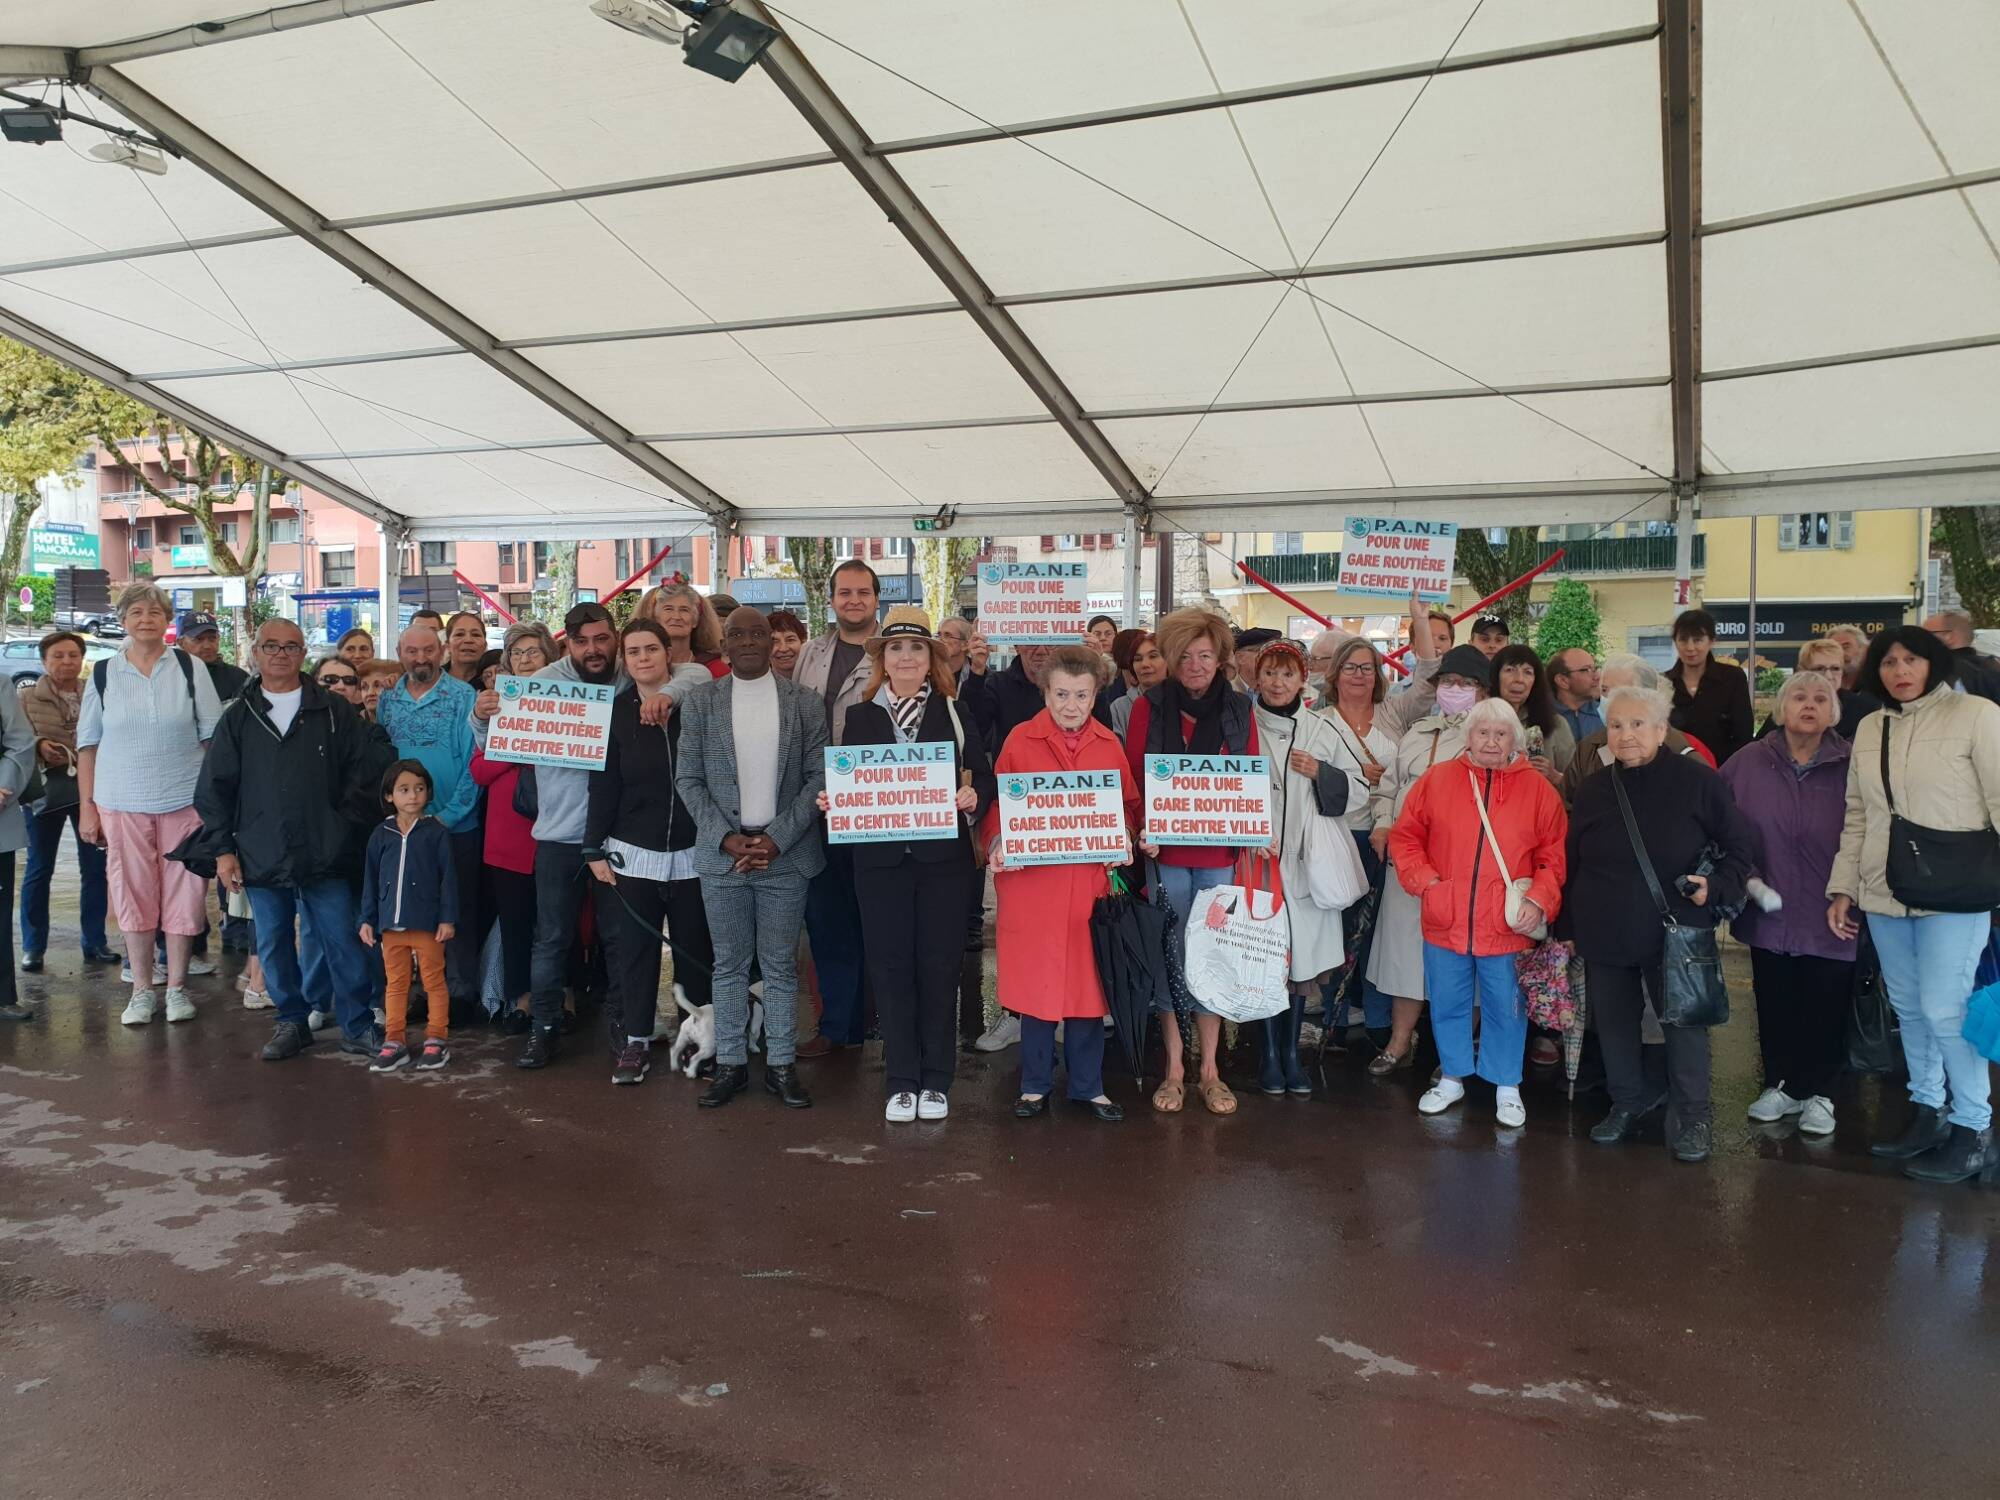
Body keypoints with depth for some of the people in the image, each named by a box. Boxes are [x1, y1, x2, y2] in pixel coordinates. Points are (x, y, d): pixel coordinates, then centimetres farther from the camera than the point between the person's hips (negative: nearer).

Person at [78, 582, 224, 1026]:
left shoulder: (190, 669, 2)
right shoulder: (103, 674, 5)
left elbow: (214, 737, 3)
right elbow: (87, 744, 7)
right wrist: (86, 806, 2)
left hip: (185, 800, -1)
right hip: (121, 803, 1)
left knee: (182, 891, 3)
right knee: (132, 892, 5)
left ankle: (177, 986, 15)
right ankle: (142, 989, 16)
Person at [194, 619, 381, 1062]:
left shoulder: (334, 713, 4)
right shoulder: (237, 718, 8)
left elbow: (360, 776, 5)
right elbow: (214, 789, 8)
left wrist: (342, 827, -3)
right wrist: (222, 849, 2)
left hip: (324, 857, -2)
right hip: (261, 858, 2)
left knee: (342, 942, -1)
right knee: (273, 945, 10)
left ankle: (357, 1026, 10)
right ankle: (292, 1022, 24)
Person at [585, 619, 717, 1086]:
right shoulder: (615, 711, 5)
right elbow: (604, 785, 4)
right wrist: (595, 848, 1)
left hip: (692, 850, -1)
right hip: (632, 850, 1)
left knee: (695, 948, 6)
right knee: (634, 948, 4)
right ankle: (635, 1041, 15)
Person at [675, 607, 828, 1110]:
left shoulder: (806, 701, 2)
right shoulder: (700, 701, 4)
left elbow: (819, 777, 0)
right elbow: (688, 779, 3)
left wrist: (777, 838, -10)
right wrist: (728, 838, -9)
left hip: (786, 855, 0)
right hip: (721, 856, 1)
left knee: (780, 965, 6)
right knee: (729, 965, 8)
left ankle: (780, 1064, 16)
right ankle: (730, 1064, 18)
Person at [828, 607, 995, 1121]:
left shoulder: (953, 712, 4)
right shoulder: (860, 717, 8)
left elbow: (983, 775, 2)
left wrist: (973, 798, -18)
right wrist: (830, 801, -11)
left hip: (943, 856, -1)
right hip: (880, 857, 1)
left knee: (939, 966, 4)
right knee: (890, 966, 4)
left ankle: (936, 1081, 16)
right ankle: (901, 1081, 15)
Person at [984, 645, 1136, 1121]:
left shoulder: (1109, 745, 6)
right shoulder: (1020, 740, -1)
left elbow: (1129, 806, 13)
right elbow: (997, 804, 1)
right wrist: (997, 845, -15)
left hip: (1090, 881, 2)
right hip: (1031, 879, -2)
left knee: (1088, 981, 7)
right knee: (1035, 981, 5)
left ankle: (1088, 1086, 21)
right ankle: (1036, 1085, 19)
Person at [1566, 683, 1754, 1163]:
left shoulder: (1698, 781, -7)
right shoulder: (1594, 790, 5)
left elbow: (1739, 847, 0)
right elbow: (1572, 865, 14)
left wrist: (1716, 887, -17)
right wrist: (1571, 927, 13)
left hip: (1676, 935, -4)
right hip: (1604, 936, 4)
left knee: (1685, 1023, 3)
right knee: (1614, 1024, 13)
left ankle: (1690, 1118, 17)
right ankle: (1627, 1103, 32)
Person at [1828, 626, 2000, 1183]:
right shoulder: (1869, 729, 10)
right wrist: (1843, 888, 11)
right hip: (1884, 893, 5)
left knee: (1944, 1010, -7)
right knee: (1908, 1009, 12)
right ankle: (1928, 1111, 26)